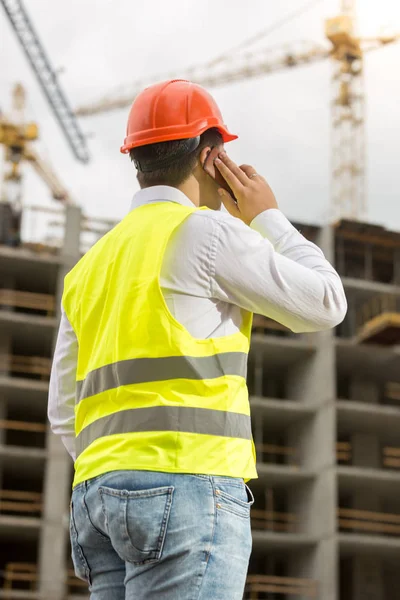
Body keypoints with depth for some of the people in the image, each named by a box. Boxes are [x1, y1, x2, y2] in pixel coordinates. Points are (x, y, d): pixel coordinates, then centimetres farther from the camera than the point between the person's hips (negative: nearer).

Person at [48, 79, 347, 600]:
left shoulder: (91, 267, 21)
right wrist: (268, 218, 15)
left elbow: (66, 413, 21)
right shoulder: (205, 232, -2)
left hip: (102, 496, 8)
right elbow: (324, 306, 5)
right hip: (186, 487, -8)